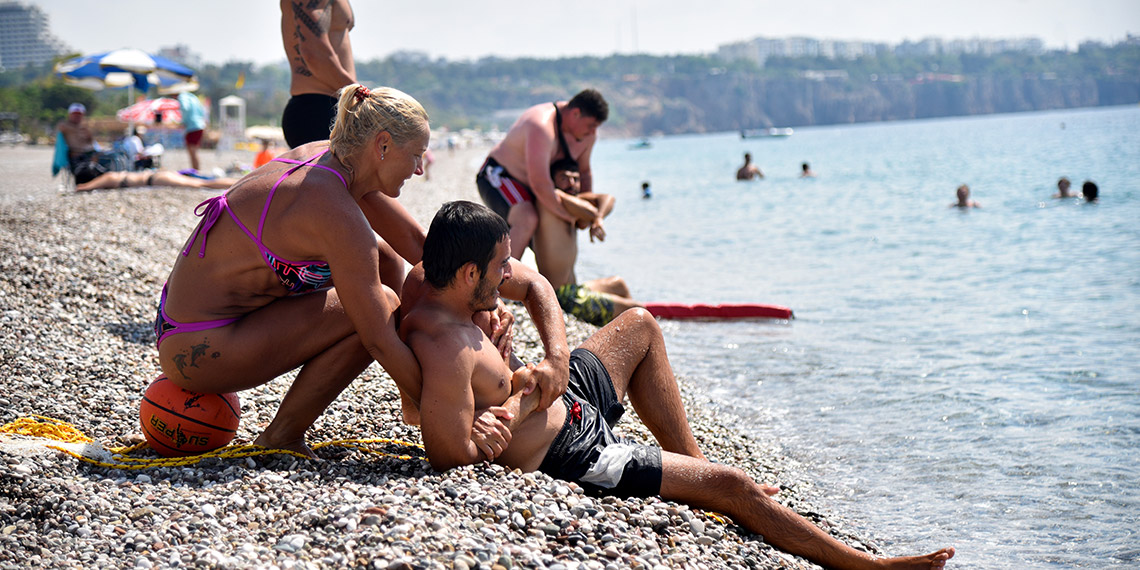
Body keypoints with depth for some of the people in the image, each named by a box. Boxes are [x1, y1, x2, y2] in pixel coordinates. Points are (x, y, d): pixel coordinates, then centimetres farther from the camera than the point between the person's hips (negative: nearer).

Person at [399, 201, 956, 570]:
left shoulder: (428, 279, -8)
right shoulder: (443, 348, -36)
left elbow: (533, 284, 6)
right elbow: (452, 457, -37)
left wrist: (556, 356, -10)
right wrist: (521, 405, -25)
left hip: (564, 402, 10)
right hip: (569, 454, -10)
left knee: (639, 325, 29)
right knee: (731, 484, -4)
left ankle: (693, 462, 38)